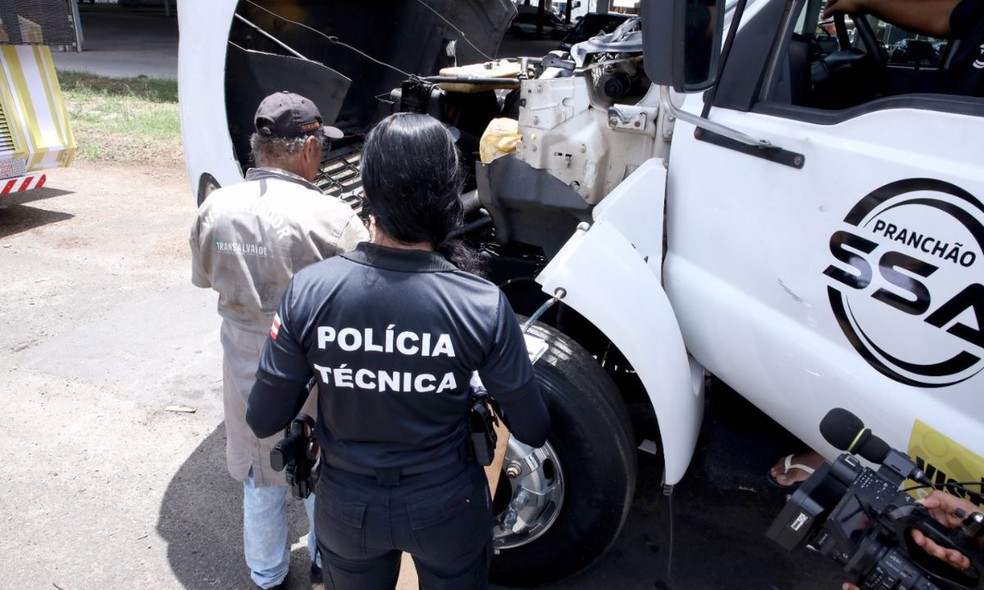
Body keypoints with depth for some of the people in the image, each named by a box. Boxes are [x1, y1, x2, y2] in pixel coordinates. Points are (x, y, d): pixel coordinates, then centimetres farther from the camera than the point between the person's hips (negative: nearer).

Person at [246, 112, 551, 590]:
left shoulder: (309, 290, -23)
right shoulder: (483, 305, -25)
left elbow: (264, 420, -12)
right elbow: (532, 431, -13)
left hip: (347, 507, 1)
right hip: (447, 508, -1)